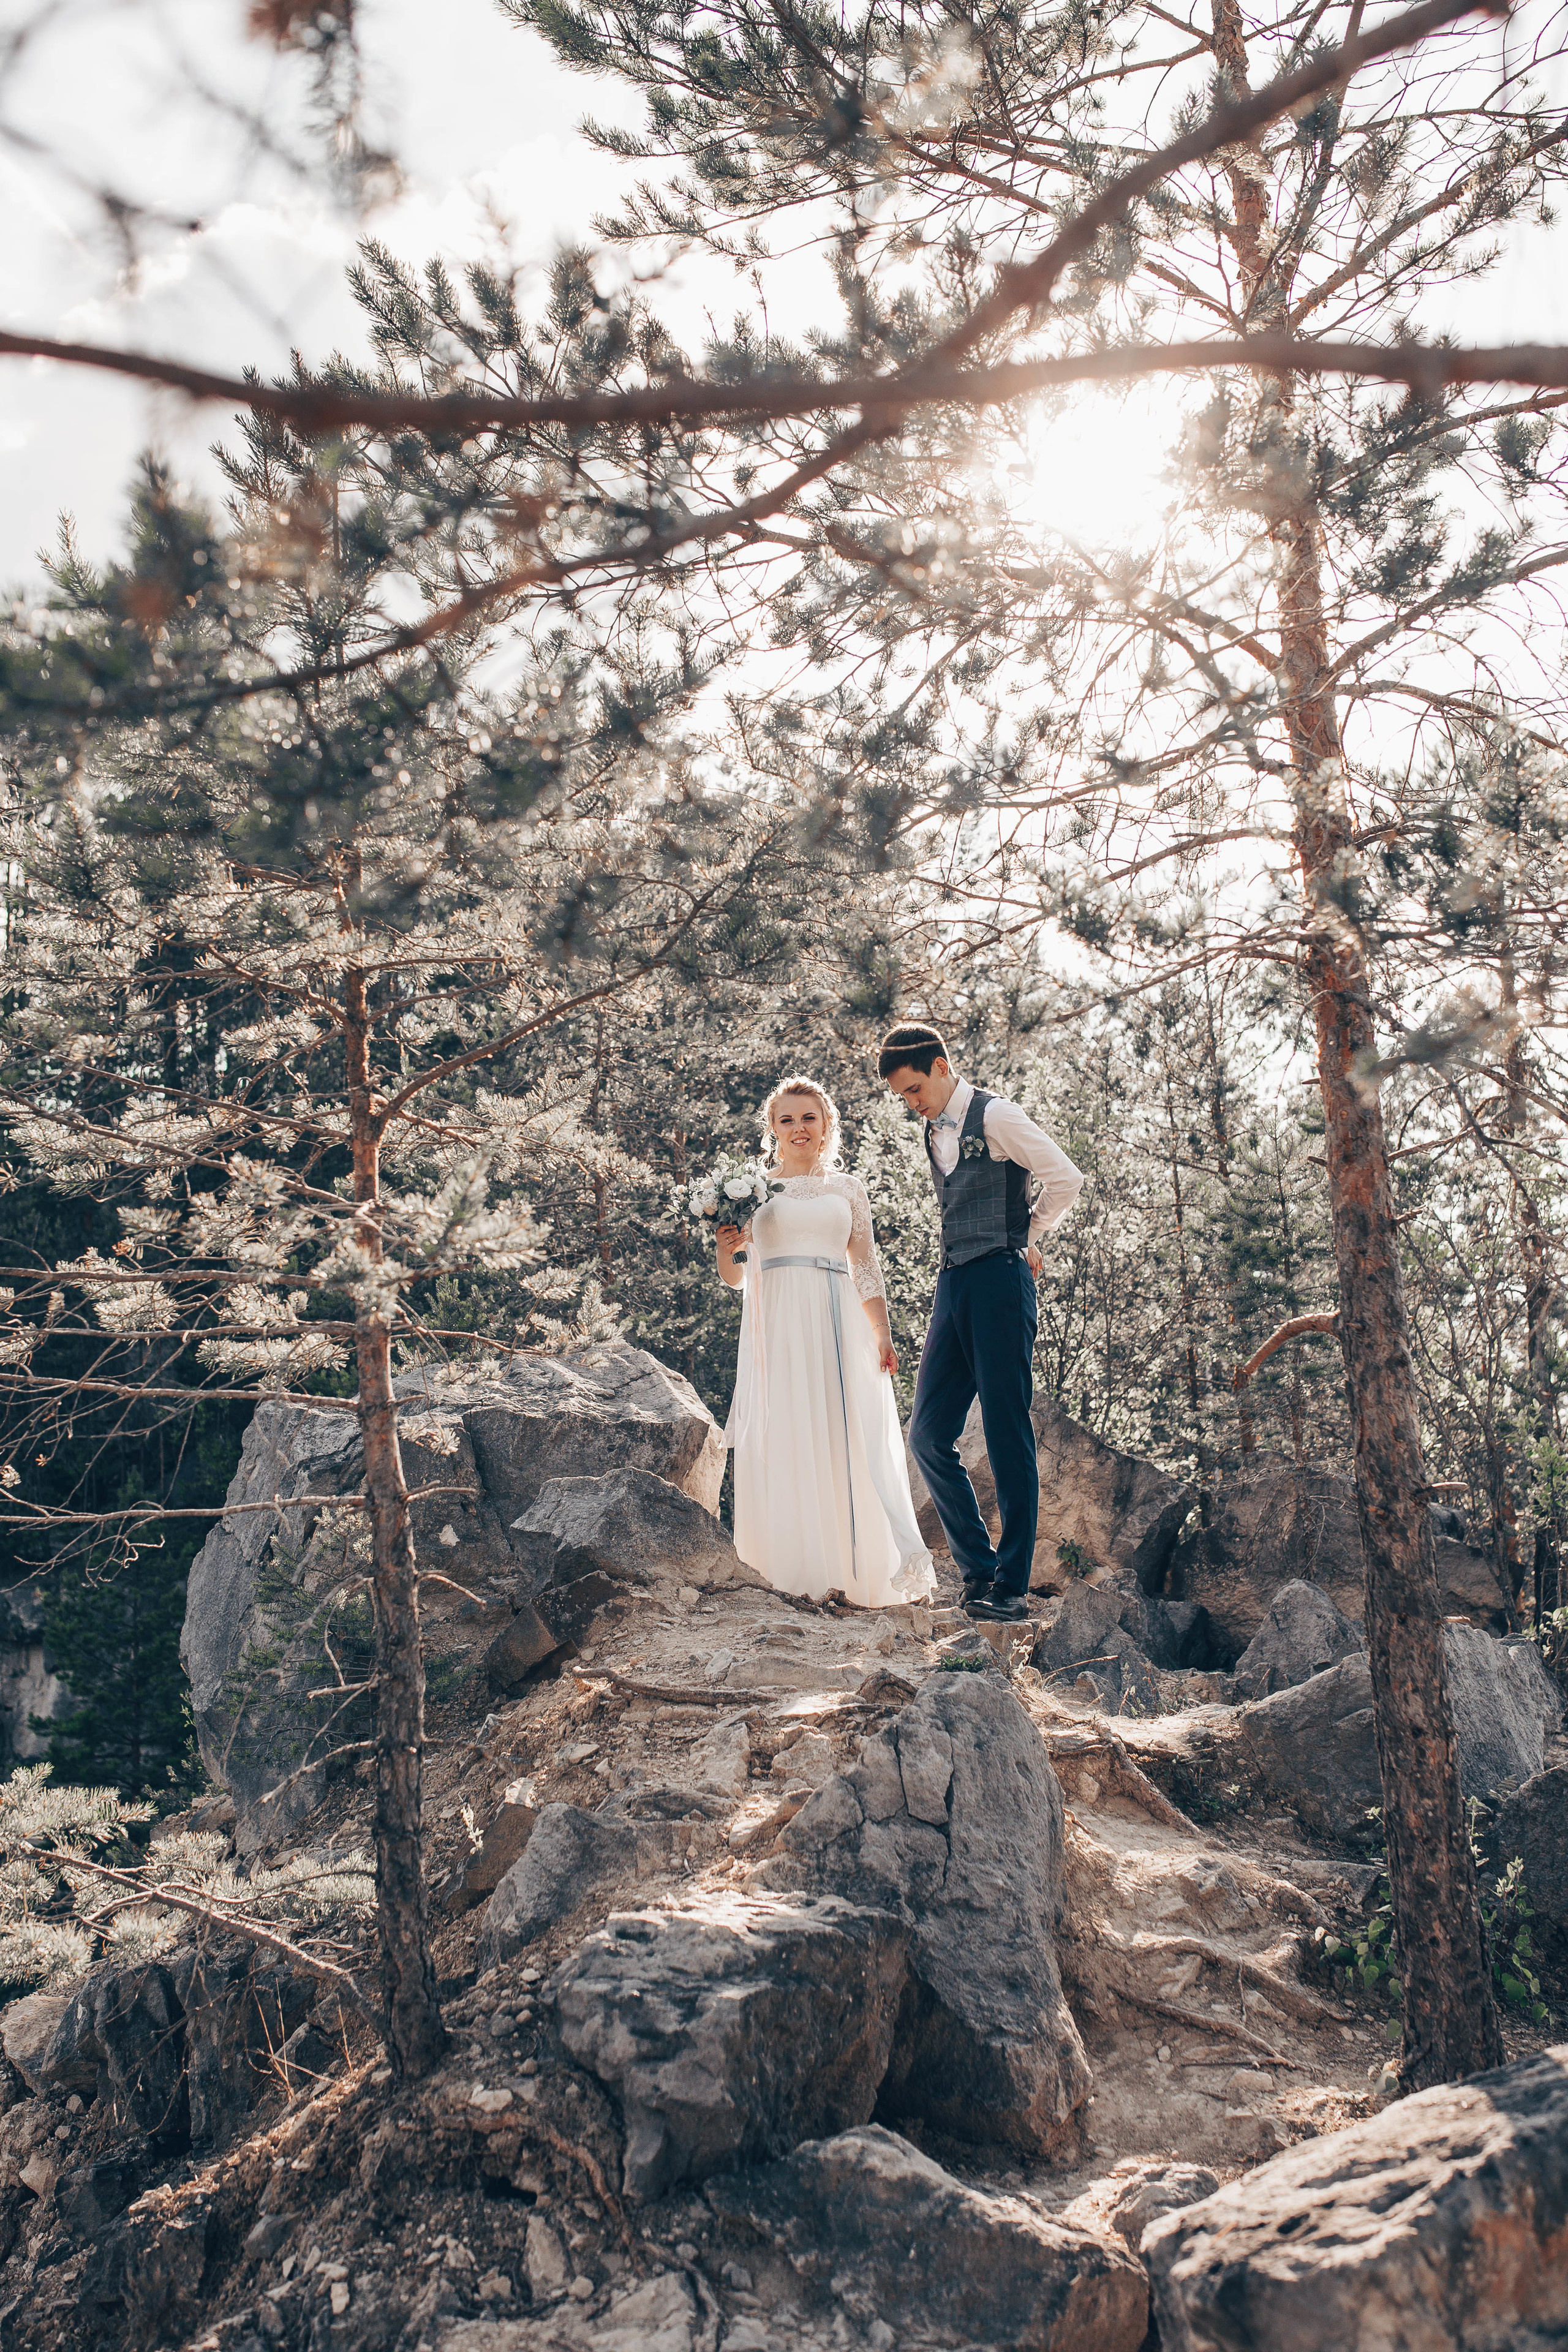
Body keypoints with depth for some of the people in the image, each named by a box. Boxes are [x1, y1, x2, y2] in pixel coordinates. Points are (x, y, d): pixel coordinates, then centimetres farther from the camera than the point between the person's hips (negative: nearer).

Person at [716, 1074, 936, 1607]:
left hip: (835, 1323, 1)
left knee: (849, 1439, -5)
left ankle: (876, 1568, -1)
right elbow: (733, 1276, 11)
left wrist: (883, 1337, 6)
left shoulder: (848, 1189, 14)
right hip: (777, 1324, -1)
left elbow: (866, 1269, 15)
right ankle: (798, 1565, 1)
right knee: (784, 1439, -4)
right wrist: (726, 1246, -10)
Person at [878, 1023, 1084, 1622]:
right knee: (928, 1434, 3)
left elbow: (1066, 1179, -7)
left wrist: (1028, 1237, 6)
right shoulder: (934, 1132, 17)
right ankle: (978, 1566, 14)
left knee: (1008, 1436, -5)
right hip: (952, 1286, 8)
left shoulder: (994, 1116, -6)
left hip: (999, 1281, -8)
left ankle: (1011, 1585, 0)